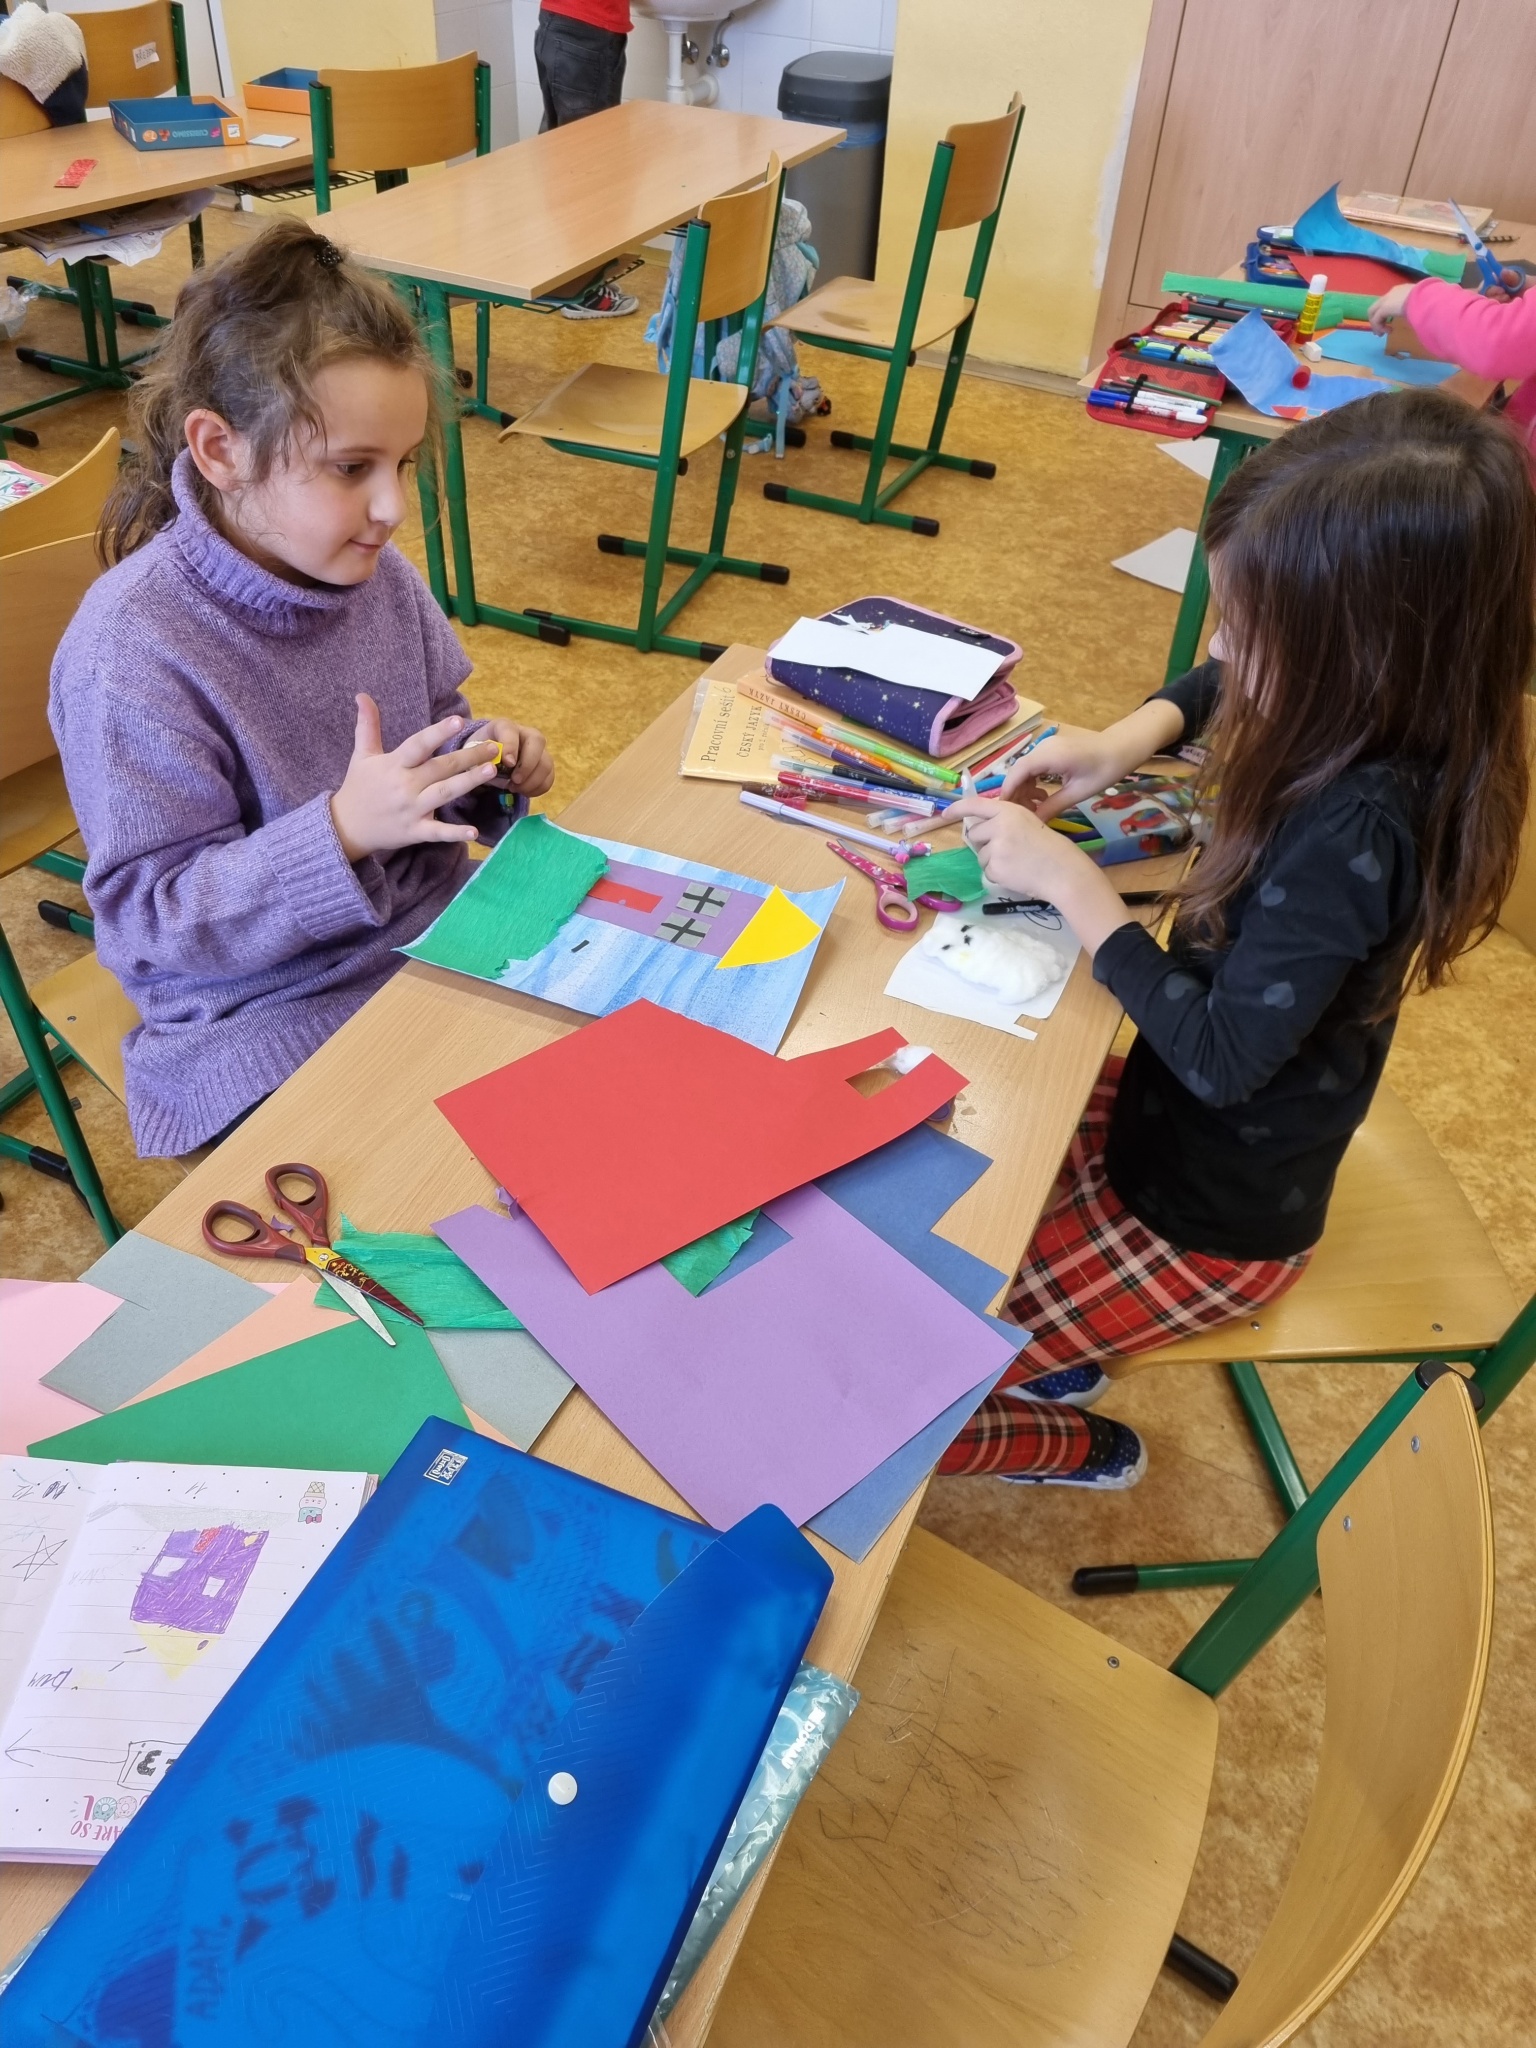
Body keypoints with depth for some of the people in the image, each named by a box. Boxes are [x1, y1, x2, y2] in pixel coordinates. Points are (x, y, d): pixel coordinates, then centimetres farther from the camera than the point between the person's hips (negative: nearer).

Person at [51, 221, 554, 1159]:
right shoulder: (130, 652, -20)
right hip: (266, 1018, -6)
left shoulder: (377, 572, -2)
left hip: (438, 933, 6)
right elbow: (152, 917, -17)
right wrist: (343, 831, -31)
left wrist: (487, 764, -11)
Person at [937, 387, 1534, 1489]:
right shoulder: (1375, 727, -9)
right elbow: (1219, 686, 12)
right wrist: (1132, 736, -8)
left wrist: (1068, 880, -26)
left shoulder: (1355, 832, -34)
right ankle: (1037, 1340, 27)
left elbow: (1222, 1053, -31)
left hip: (1205, 1218, -8)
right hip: (1175, 1114, 9)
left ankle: (1076, 1447, 25)